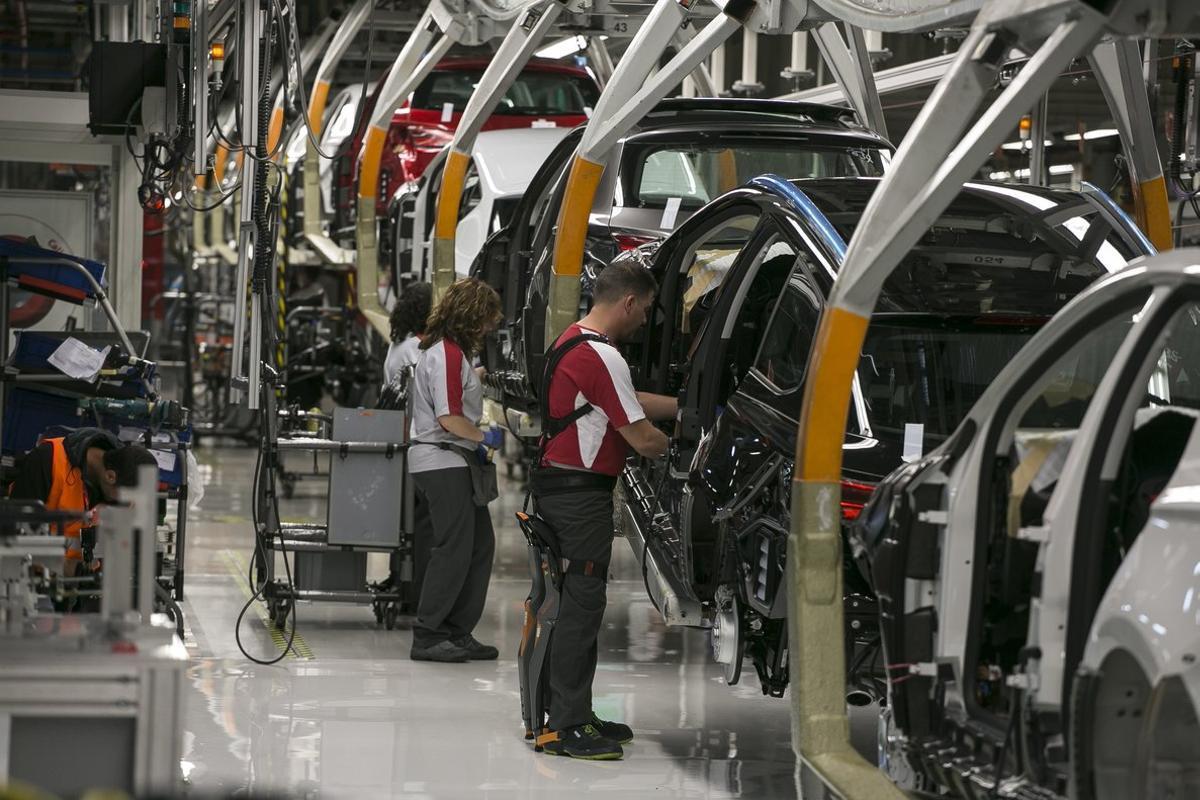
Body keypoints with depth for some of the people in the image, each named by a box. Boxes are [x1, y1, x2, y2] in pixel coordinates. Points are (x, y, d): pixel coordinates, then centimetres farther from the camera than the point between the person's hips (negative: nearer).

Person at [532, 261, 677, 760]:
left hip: (556, 487, 11)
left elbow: (634, 402, 24)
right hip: (581, 492, -11)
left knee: (576, 605, 15)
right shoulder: (602, 357, -18)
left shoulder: (570, 342, 15)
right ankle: (566, 726, -8)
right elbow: (643, 438, -16)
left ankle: (572, 714, 20)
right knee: (581, 606, -8)